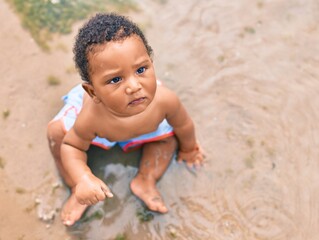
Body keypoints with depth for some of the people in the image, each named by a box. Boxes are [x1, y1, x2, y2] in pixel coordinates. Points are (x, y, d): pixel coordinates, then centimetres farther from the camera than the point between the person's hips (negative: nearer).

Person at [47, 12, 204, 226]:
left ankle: (145, 180, 11)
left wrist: (188, 148, 1)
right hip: (102, 125, -2)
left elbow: (183, 125, -21)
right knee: (57, 131, -15)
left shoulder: (164, 100, -45)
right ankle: (76, 192, 4)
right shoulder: (91, 117, -48)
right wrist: (83, 180, -47)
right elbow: (72, 145, -28)